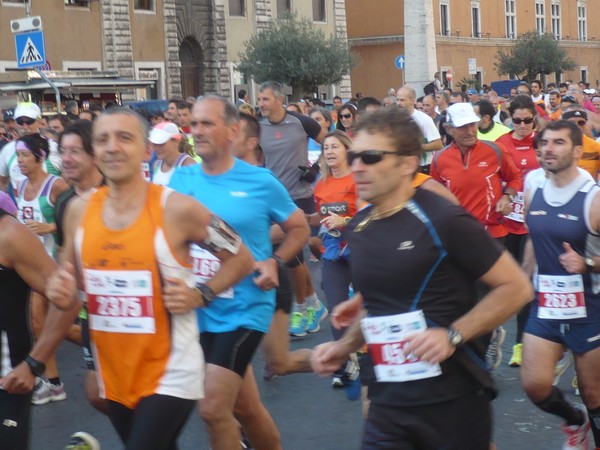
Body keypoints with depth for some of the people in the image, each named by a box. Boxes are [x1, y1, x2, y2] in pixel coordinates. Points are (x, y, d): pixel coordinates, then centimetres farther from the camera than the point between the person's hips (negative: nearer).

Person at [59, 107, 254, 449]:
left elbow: (241, 258, -3)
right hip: (113, 373, 5)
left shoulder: (177, 208, -14)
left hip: (170, 373, -5)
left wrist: (201, 295, -16)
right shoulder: (79, 210, 0)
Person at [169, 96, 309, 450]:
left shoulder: (261, 182, -7)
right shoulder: (181, 179, 2)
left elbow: (300, 228, 5)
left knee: (213, 408, -11)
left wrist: (275, 261, -11)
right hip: (199, 311, 4)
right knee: (244, 407, 16)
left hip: (245, 309, -4)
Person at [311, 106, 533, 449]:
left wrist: (453, 335, -20)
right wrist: (346, 345, 6)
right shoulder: (358, 228, 7)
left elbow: (516, 288, -11)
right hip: (387, 401, 5)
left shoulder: (442, 220, -13)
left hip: (452, 398, -5)